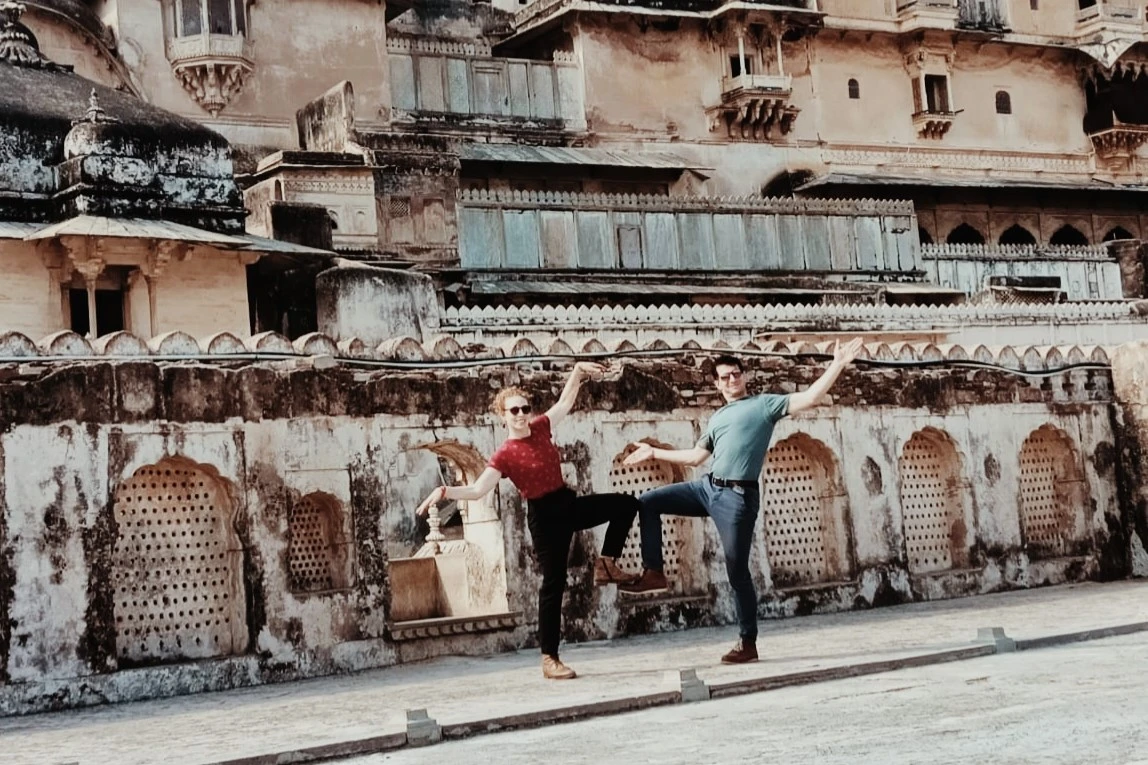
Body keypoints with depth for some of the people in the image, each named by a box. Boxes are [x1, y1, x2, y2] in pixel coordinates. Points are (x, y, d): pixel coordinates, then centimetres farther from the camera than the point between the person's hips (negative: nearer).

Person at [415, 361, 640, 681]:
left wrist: (578, 371, 0)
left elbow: (566, 401, 13)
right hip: (544, 515, -7)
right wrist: (444, 491, -37)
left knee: (626, 504, 8)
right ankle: (549, 660, -2)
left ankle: (606, 565, 13)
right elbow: (478, 490, -23)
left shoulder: (541, 428, 2)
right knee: (553, 583, -7)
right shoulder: (505, 455, -15)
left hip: (569, 503, 7)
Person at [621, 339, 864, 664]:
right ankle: (654, 573, 2)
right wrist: (654, 453, 31)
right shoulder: (717, 418, 22)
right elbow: (695, 457, 28)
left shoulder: (764, 404, 3)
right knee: (648, 503, 0)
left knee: (737, 570, -4)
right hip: (708, 487, 7)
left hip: (737, 496, -7)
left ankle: (747, 643, 5)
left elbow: (809, 398, -8)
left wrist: (838, 365, -16)